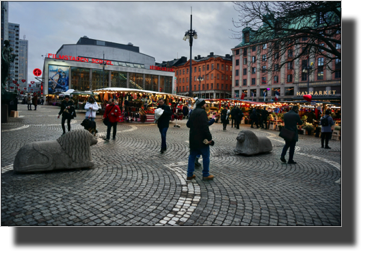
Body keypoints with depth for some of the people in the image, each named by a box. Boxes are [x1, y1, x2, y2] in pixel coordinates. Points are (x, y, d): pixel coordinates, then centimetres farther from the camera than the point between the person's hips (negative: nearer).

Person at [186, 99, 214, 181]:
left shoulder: (193, 112, 13)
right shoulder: (202, 112, -13)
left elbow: (188, 124, 19)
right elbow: (205, 126, -22)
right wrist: (209, 138, -20)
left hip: (193, 139, 8)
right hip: (201, 139, -8)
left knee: (192, 156, 13)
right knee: (206, 156, 4)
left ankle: (189, 174, 16)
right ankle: (205, 175, 10)